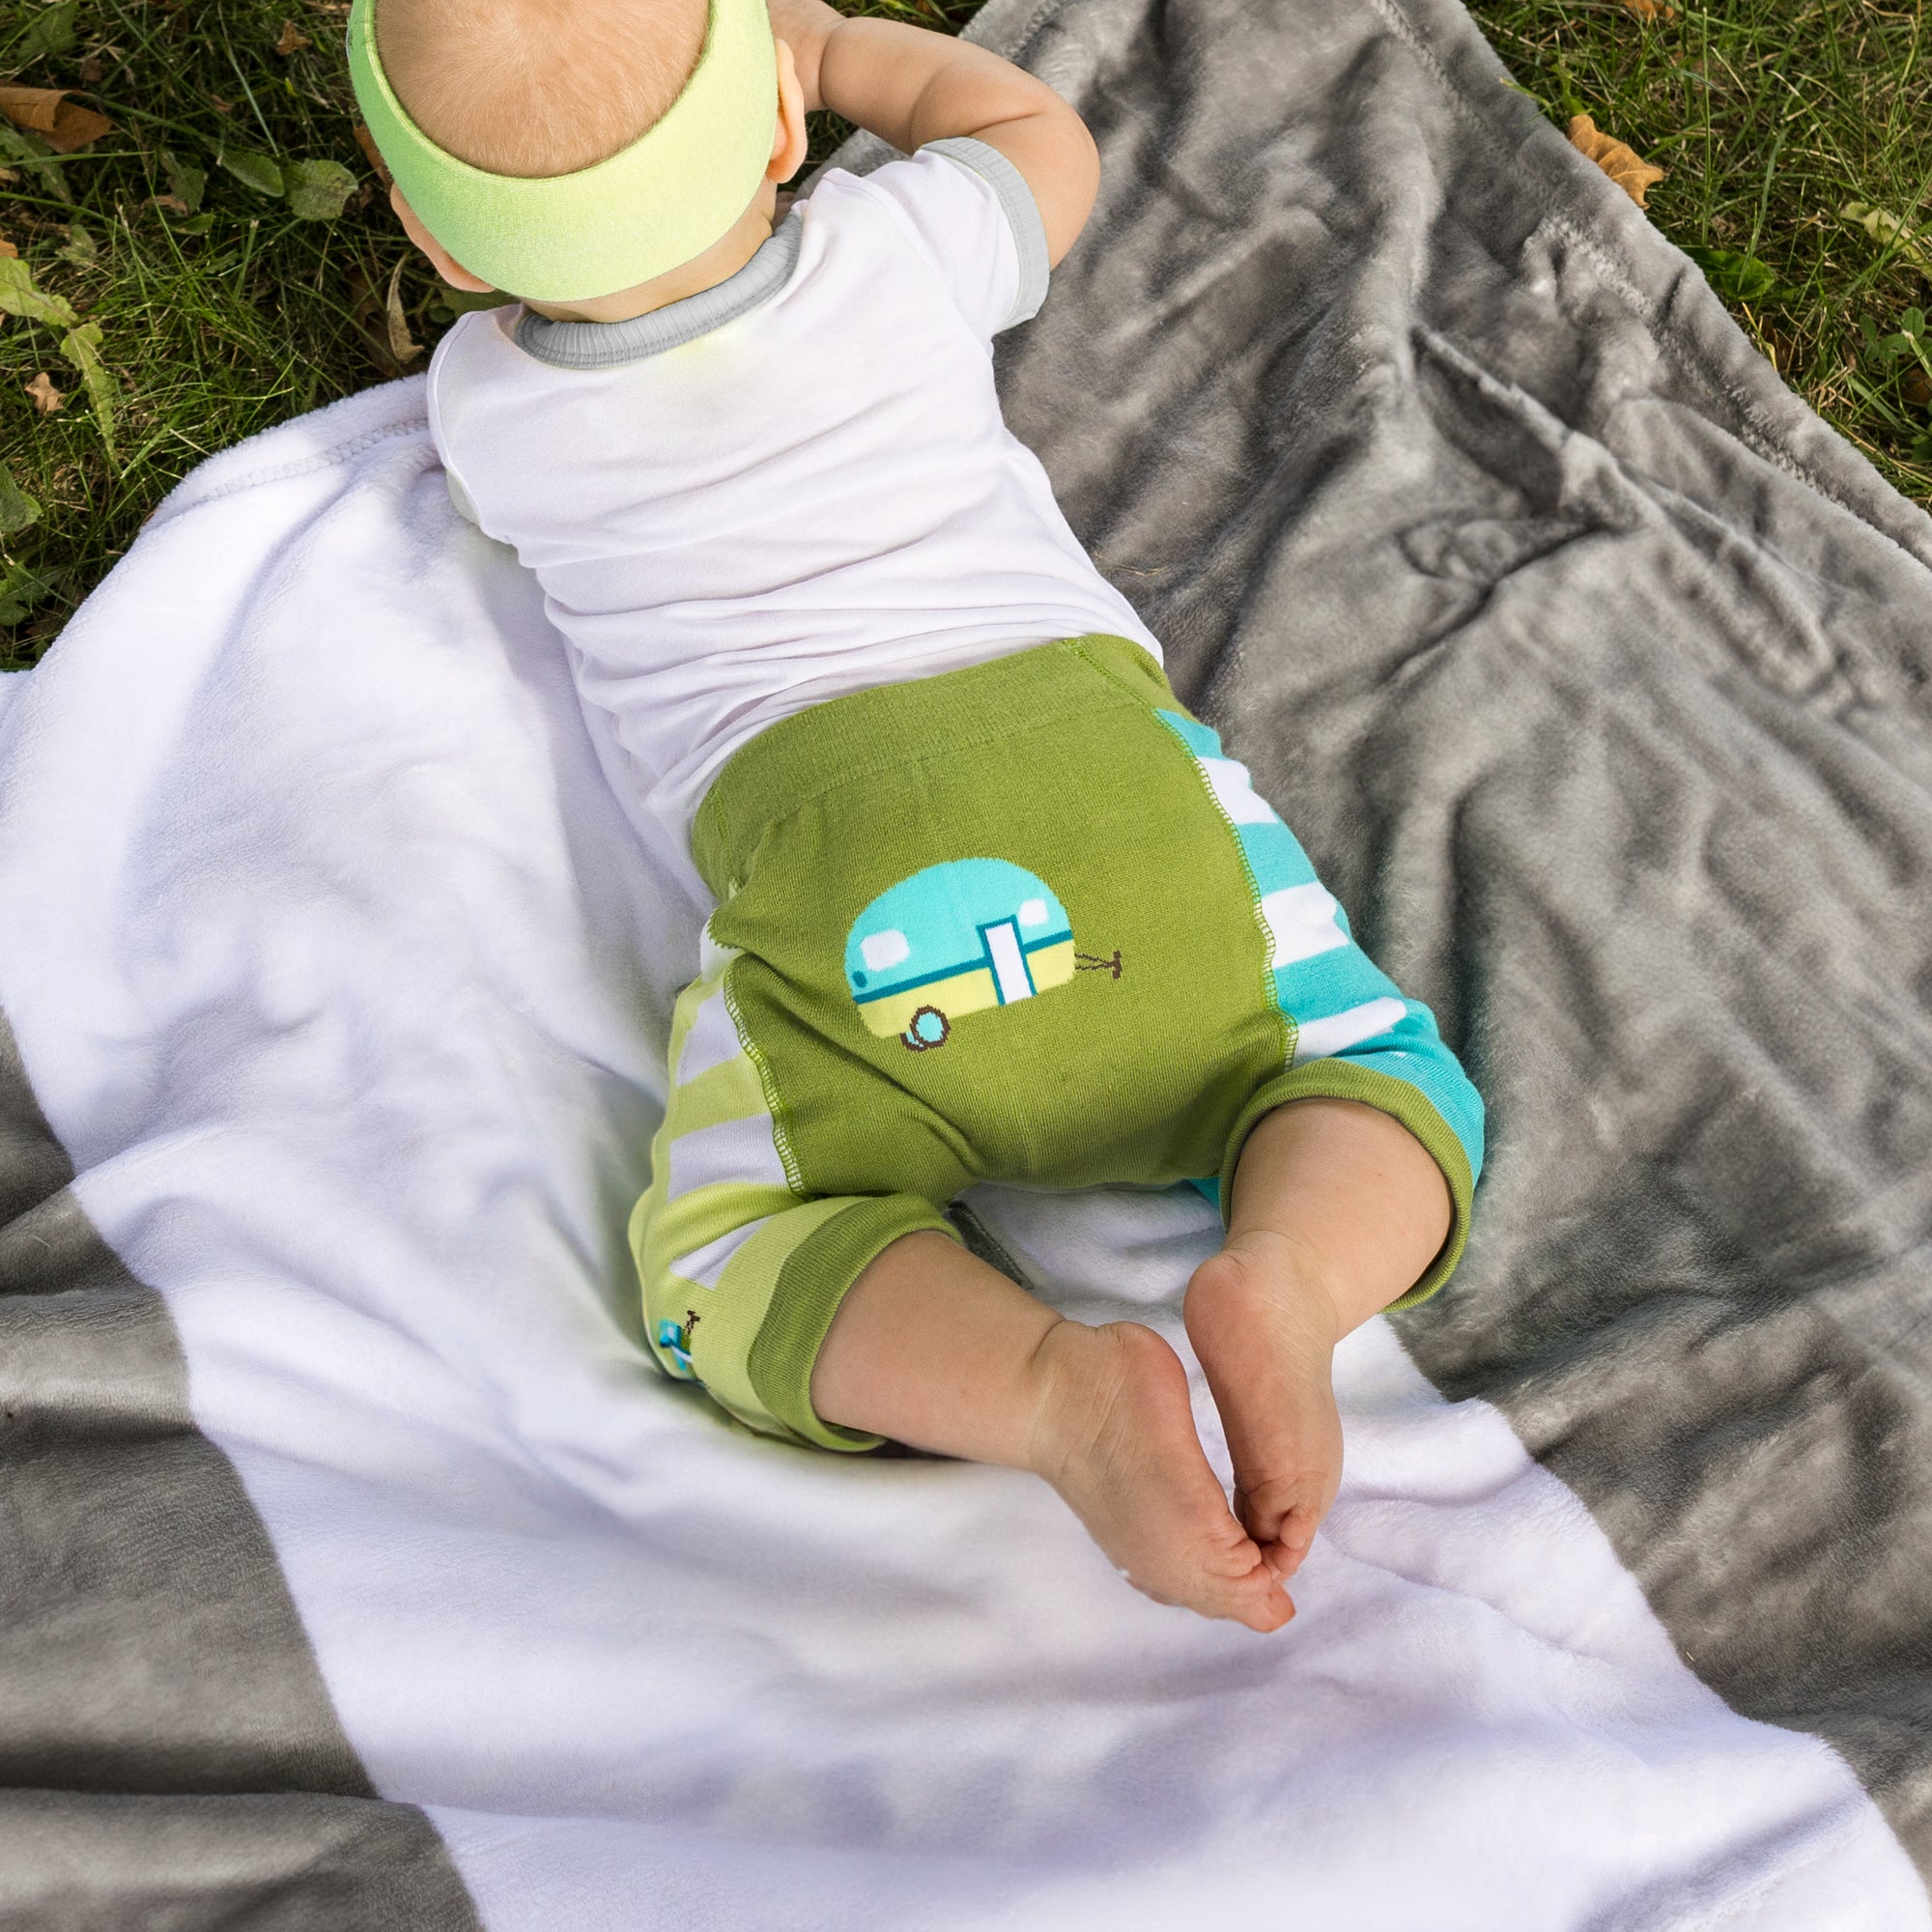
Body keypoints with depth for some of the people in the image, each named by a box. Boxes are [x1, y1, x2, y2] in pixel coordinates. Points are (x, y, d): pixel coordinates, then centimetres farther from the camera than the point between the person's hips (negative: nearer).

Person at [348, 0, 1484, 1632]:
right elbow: (1045, 145, 42)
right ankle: (1285, 1281, -22)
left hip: (811, 834, -1)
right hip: (1091, 732, 2)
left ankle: (1053, 1383, -23)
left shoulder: (485, 405, 18)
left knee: (728, 1283, 4)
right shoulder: (895, 244, 18)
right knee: (1392, 1099, 11)